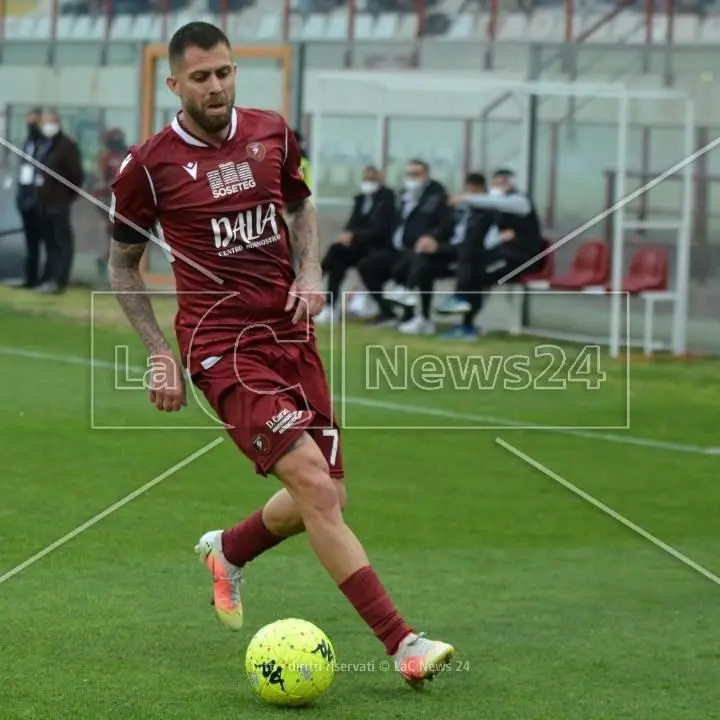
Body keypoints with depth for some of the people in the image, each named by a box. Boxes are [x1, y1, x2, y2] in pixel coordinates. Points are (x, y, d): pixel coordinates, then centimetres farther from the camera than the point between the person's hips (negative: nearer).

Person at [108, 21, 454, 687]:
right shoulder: (151, 165, -6)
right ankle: (402, 643, -23)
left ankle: (228, 551, 39)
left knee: (325, 499, 6)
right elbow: (122, 263, 7)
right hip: (222, 344, -6)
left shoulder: (272, 135, 6)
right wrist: (160, 354, 0)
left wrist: (310, 271, 4)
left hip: (290, 331, 6)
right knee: (312, 481, -20)